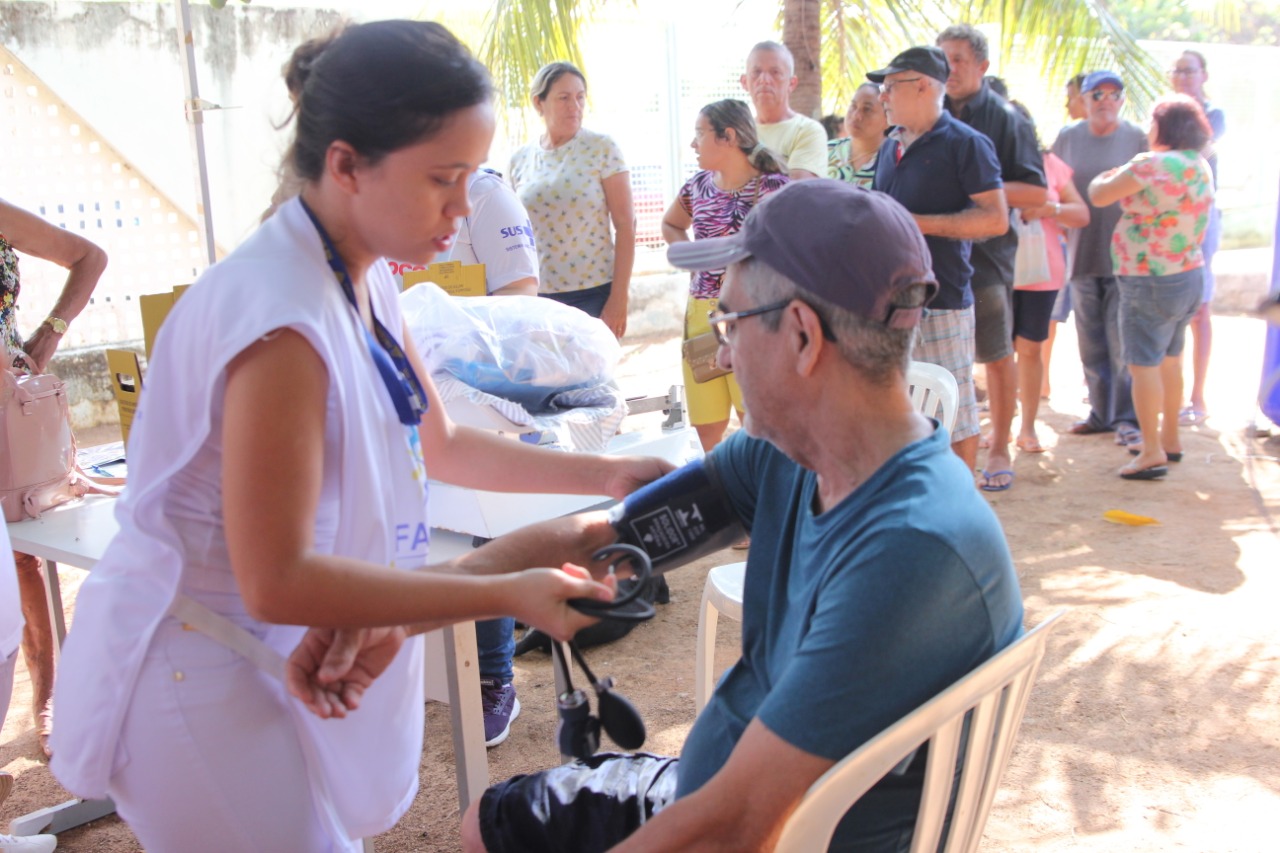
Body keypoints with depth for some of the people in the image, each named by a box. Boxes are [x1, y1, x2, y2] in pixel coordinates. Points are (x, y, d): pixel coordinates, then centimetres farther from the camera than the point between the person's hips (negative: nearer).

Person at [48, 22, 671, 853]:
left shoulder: (365, 279, -1)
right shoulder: (283, 317, -29)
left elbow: (439, 445, 10)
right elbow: (275, 582, -27)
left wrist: (604, 475, 2)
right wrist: (509, 595, -26)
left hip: (273, 652, 8)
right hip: (198, 672, -8)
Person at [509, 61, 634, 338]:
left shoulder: (602, 148, -2)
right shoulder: (519, 161, 7)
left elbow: (625, 226, -4)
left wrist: (619, 298, -10)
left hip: (593, 292, -3)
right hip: (535, 296, 3)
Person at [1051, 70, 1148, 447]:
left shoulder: (1137, 139, 0)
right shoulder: (1067, 138, 7)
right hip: (1082, 256, 3)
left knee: (1123, 343, -4)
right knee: (1091, 344, 9)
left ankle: (1127, 418, 4)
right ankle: (1102, 412, 20)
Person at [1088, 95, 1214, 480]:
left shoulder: (1152, 165, -18)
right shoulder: (1200, 167, 10)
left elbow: (1098, 196, -14)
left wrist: (1103, 179, 7)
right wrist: (1124, 178, 17)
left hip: (1151, 281, -9)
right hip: (1189, 276, 9)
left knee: (1143, 364, -5)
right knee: (1169, 360, 18)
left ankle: (1153, 452, -5)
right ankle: (1169, 438, 29)